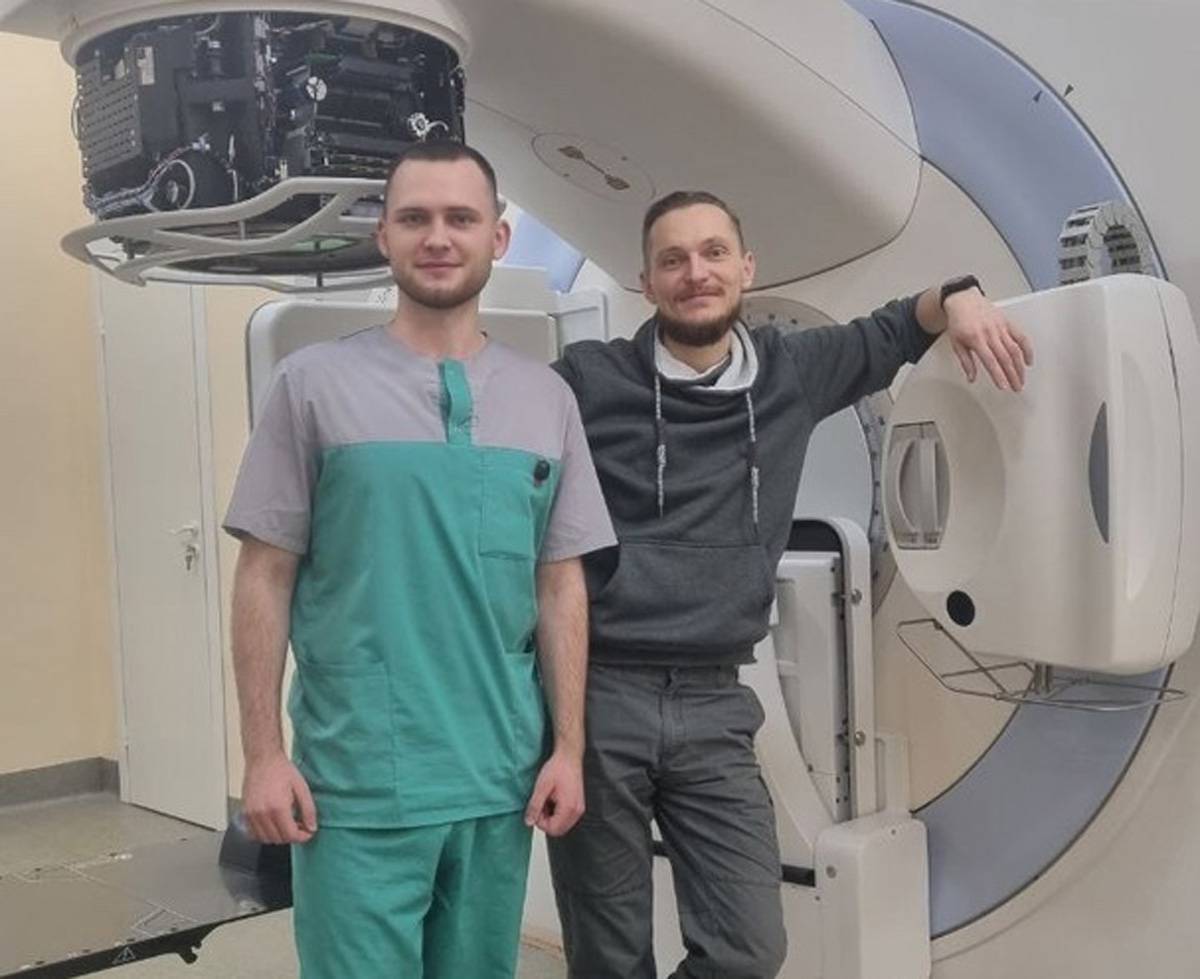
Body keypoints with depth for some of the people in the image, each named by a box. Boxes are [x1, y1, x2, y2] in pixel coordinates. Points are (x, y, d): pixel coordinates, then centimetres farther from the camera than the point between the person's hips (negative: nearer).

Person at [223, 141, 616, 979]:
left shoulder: (547, 399, 6)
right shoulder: (314, 384, -3)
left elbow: (561, 585, 7)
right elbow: (265, 578, -2)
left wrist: (569, 748, 3)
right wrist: (264, 755, -6)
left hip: (500, 779, 3)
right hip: (355, 783, -3)